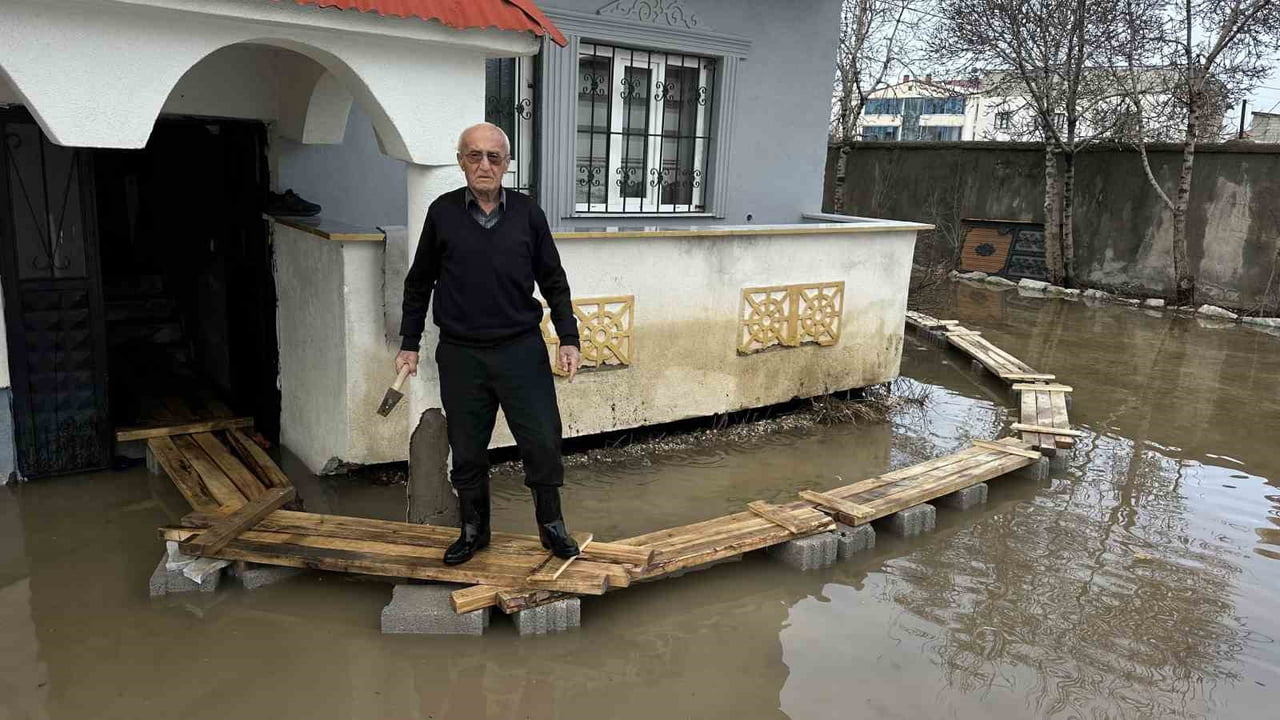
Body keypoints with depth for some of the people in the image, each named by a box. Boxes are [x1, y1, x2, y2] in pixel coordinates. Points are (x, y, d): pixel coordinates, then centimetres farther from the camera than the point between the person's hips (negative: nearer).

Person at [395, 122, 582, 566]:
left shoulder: (527, 213, 2)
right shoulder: (442, 213, 1)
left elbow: (553, 282, 8)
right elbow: (419, 283, 10)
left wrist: (569, 339, 1)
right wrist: (409, 344, 9)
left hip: (522, 349, 0)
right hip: (460, 354, 0)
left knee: (542, 442, 1)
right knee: (467, 450, 9)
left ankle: (551, 525, 22)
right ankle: (473, 530, 29)